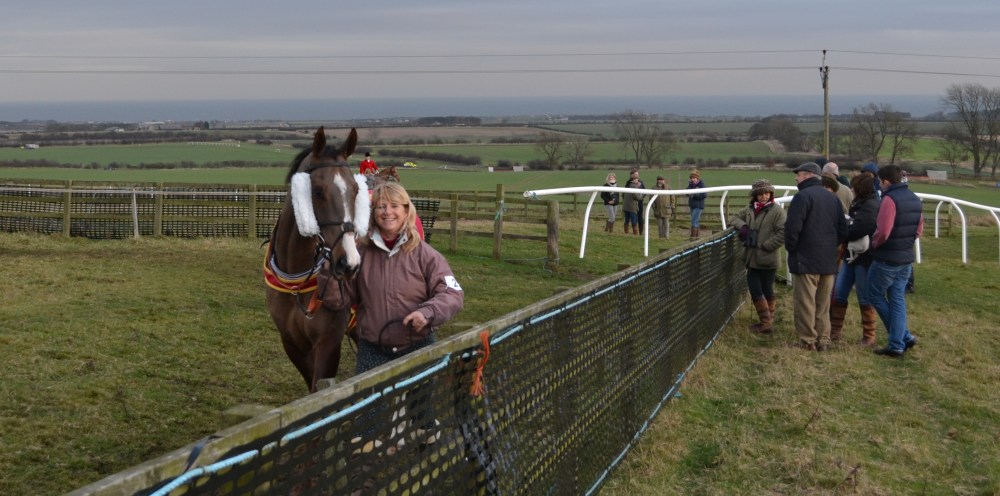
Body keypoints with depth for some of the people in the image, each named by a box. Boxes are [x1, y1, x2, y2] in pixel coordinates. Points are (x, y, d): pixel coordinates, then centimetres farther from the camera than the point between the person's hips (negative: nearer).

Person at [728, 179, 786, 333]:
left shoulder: (777, 211, -10)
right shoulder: (750, 209, 10)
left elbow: (783, 234, -16)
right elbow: (734, 218, 20)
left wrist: (765, 246, -17)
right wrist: (742, 225, -2)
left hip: (767, 260, -6)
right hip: (752, 259, 6)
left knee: (767, 290, 5)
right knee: (754, 290, 9)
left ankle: (767, 322, 15)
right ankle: (766, 322, 21)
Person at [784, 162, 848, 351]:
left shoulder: (802, 196, -12)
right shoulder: (833, 198, 12)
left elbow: (792, 227, -18)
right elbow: (843, 229, 13)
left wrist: (791, 248, -4)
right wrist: (831, 247, 17)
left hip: (805, 260, -7)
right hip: (829, 261, 7)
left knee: (805, 303, 0)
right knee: (824, 304, 13)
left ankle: (808, 341, 1)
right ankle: (823, 340, 14)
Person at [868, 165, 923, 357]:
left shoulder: (890, 199, -20)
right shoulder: (914, 199, 8)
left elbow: (883, 232, -24)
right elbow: (919, 230, 15)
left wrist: (874, 244, -6)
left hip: (886, 259, -8)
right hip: (907, 258, 8)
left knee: (876, 295, 8)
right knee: (897, 299, 11)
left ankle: (904, 336, 8)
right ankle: (897, 345, 9)